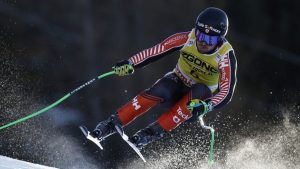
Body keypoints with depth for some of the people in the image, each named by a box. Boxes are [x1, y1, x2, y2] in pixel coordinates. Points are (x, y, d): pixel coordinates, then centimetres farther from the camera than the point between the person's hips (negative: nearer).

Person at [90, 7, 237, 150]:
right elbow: (156, 51, -18)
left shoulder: (226, 56, -25)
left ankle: (153, 132, -34)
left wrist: (206, 106, -48)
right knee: (158, 92, -31)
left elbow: (226, 94, -30)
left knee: (198, 92, -36)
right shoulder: (188, 38, -19)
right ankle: (111, 124, -27)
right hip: (178, 82, 1)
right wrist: (131, 64, -30)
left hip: (202, 96, -1)